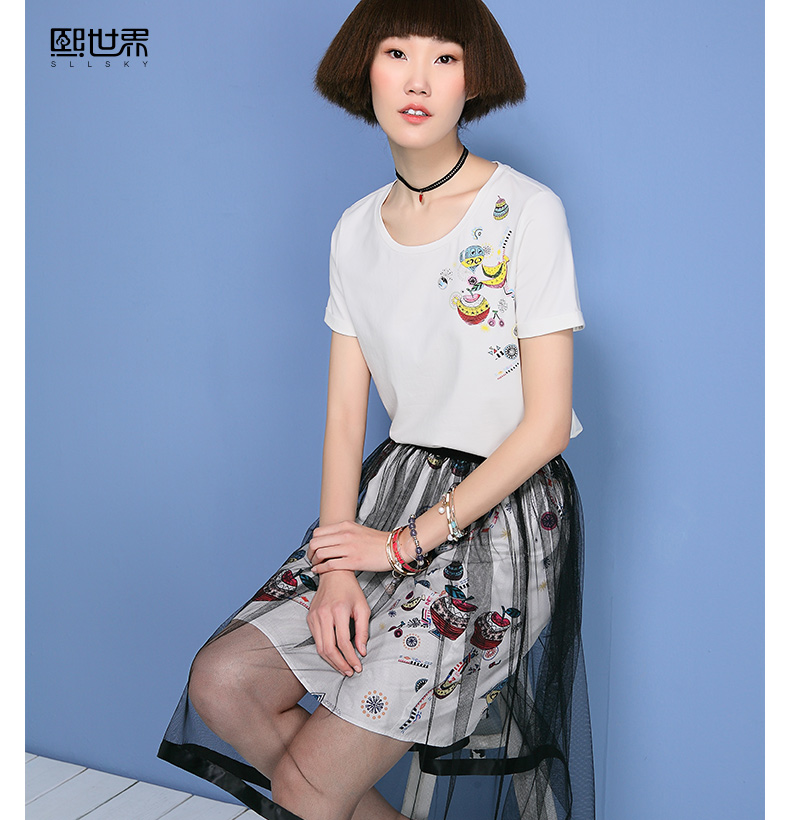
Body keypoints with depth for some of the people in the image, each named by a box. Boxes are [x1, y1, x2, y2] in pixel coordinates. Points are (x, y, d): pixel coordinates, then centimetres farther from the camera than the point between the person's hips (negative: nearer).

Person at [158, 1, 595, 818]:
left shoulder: (526, 211, -11)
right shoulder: (357, 229, 6)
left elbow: (547, 423, -13)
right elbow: (345, 410, 4)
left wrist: (407, 541, -12)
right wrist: (336, 563, -9)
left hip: (499, 512, -6)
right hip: (392, 487, 6)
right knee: (224, 679, -7)